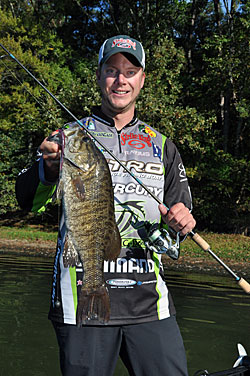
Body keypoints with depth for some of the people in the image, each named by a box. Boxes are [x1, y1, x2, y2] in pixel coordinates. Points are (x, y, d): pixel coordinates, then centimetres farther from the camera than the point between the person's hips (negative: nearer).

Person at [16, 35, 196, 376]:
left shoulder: (161, 145, 16)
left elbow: (181, 213, 20)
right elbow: (27, 200, -4)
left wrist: (181, 222, -5)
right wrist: (49, 168, -26)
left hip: (149, 299, 3)